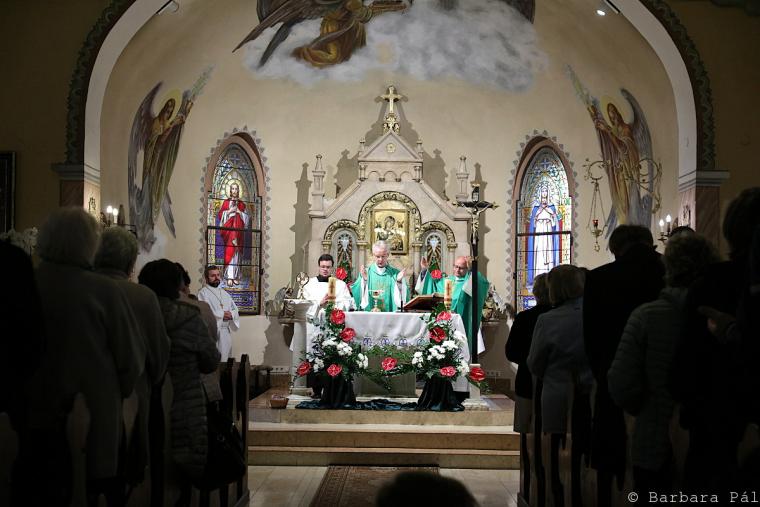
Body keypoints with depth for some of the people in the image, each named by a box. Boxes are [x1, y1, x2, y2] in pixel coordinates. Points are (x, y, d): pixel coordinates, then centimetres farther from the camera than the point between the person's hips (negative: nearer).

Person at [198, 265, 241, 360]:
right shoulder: (203, 293, -5)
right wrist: (222, 314, -12)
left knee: (224, 361, 9)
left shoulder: (224, 293, 18)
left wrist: (231, 314, -8)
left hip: (226, 332, 7)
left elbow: (235, 310, 15)